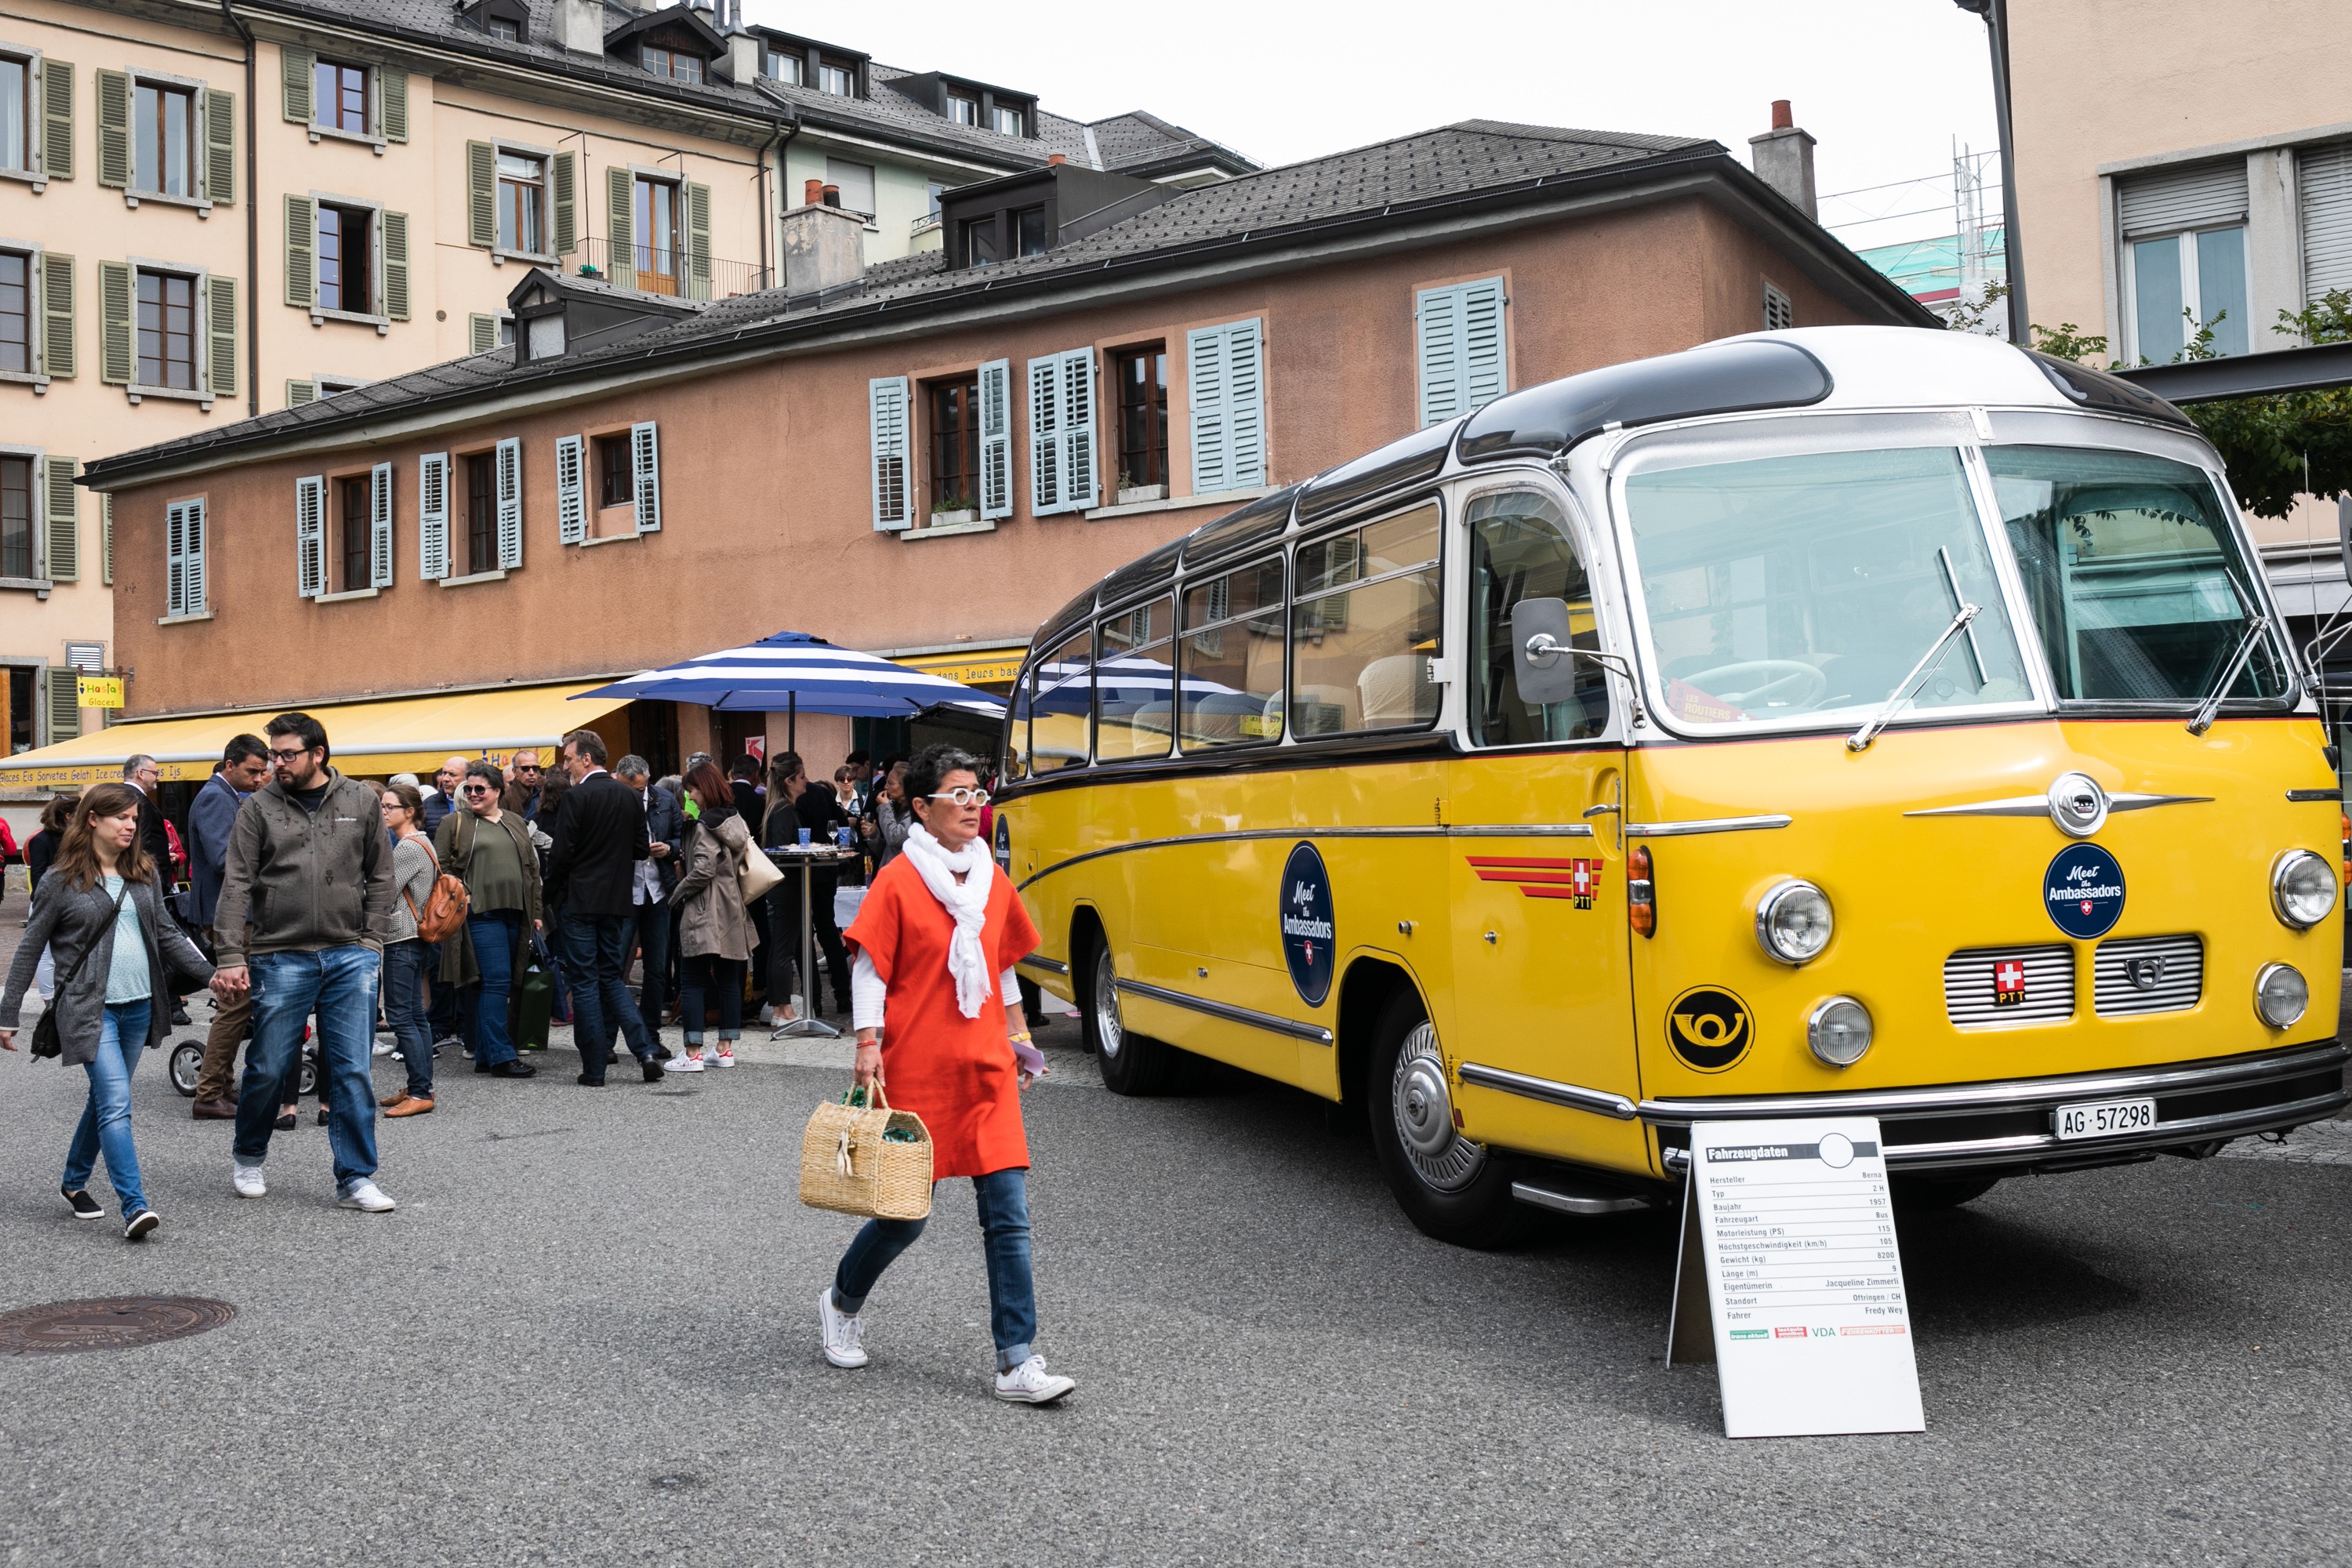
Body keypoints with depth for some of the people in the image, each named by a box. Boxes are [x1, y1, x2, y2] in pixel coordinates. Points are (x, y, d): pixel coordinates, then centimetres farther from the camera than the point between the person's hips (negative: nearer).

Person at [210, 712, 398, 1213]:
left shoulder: (361, 801, 7)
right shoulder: (258, 809, 2)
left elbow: (380, 876, 11)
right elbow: (236, 886, -2)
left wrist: (371, 942, 3)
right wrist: (231, 958, -10)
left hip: (350, 956, 1)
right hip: (281, 959, -1)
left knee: (352, 1071, 0)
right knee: (269, 1068, 6)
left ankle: (356, 1180, 8)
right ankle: (247, 1156, 33)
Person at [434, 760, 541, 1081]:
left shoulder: (516, 824, 17)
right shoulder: (454, 823, 5)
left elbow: (532, 869, 18)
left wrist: (535, 912, 13)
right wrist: (457, 895, -11)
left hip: (514, 912, 5)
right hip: (480, 912, -5)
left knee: (488, 983, 9)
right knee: (496, 980, -12)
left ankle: (484, 1054, 14)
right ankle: (501, 1056, -11)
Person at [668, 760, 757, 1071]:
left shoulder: (706, 825, -14)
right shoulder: (736, 820, 11)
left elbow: (703, 870, -21)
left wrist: (677, 896, -7)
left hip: (704, 913, -8)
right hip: (732, 911, 8)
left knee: (692, 982, -4)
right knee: (728, 980, 10)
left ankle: (693, 1054, -6)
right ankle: (726, 1048, 15)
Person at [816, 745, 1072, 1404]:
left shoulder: (994, 882, 9)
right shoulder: (898, 880, -6)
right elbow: (869, 967, -6)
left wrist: (1017, 1036, 21)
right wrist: (868, 1044, -15)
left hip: (987, 1073, 4)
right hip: (914, 1070, -4)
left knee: (1009, 1216, -3)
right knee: (904, 1213, 6)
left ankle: (1017, 1363, -1)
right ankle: (841, 1302, 35)